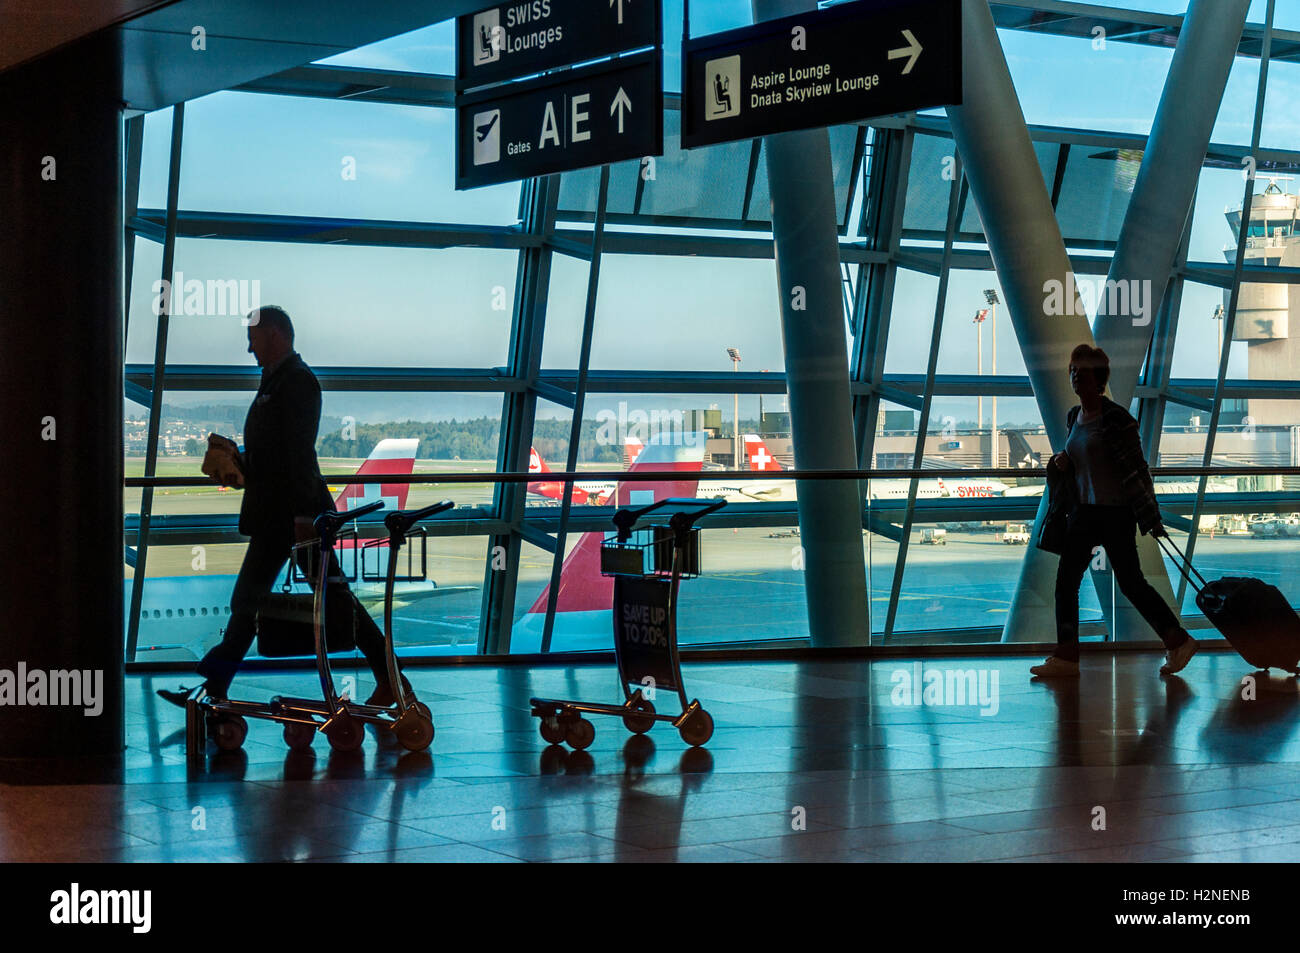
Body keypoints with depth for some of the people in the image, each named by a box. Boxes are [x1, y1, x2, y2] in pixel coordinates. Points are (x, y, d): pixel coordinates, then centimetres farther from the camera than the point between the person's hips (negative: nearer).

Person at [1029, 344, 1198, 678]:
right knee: (1065, 581, 1)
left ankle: (1179, 642, 15)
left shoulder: (1114, 417, -14)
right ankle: (1066, 657, 4)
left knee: (1130, 582, 0)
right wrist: (1064, 461, 1)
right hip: (1083, 510, 8)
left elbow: (1135, 466, -13)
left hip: (1115, 513, -8)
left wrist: (1151, 519, -14)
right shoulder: (1074, 416, 10)